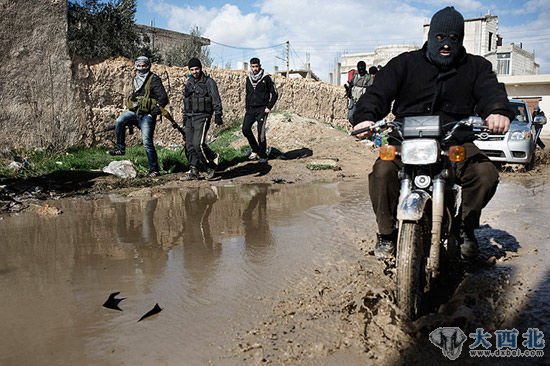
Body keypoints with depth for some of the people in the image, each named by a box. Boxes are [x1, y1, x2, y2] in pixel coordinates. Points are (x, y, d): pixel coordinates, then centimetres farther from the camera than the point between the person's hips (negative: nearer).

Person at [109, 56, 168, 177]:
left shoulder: (154, 79, -7)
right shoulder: (136, 80, 16)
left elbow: (163, 97, -13)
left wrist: (155, 110, -19)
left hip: (147, 114, -6)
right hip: (134, 111, 6)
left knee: (147, 142, -8)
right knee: (119, 121, -22)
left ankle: (154, 169, 0)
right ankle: (120, 148, -7)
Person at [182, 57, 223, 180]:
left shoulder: (209, 82, -3)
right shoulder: (189, 83, 17)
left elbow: (216, 100, -8)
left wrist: (218, 116, -16)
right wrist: (185, 117, 22)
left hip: (202, 117, -7)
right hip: (190, 118, 7)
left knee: (198, 144, -17)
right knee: (189, 146, 3)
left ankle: (212, 164, 5)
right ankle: (194, 171, 10)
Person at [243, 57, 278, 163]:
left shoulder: (266, 78, -5)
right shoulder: (248, 78, 11)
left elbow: (275, 94, -3)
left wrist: (269, 107, -10)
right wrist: (247, 108, 13)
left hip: (262, 109, -5)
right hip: (250, 109, 5)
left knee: (261, 133, -9)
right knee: (245, 129, -5)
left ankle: (263, 156, 4)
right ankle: (255, 150, 15)